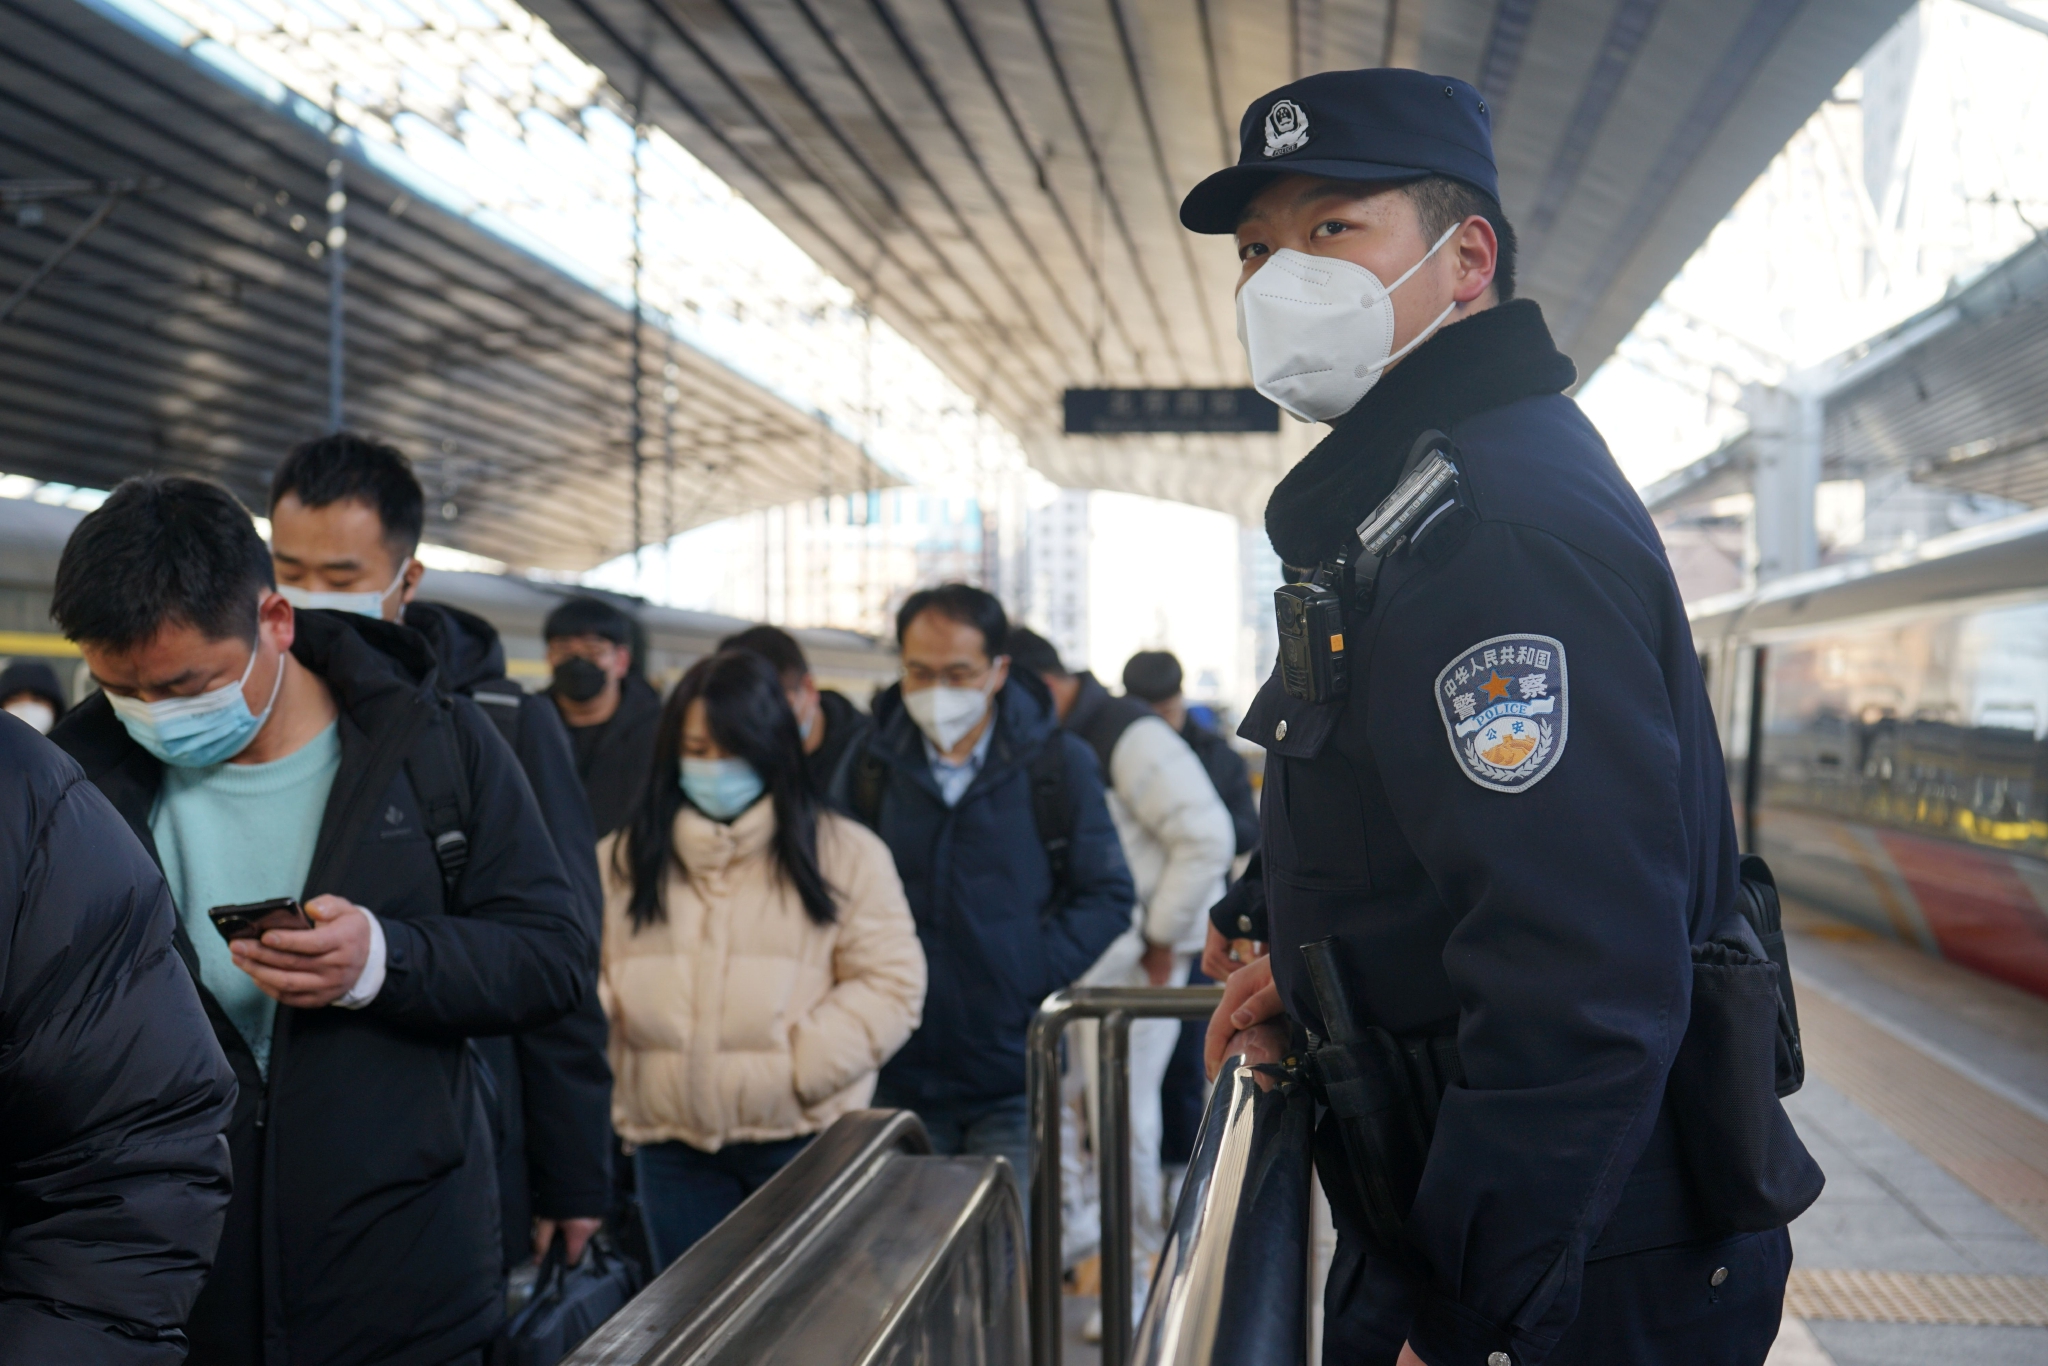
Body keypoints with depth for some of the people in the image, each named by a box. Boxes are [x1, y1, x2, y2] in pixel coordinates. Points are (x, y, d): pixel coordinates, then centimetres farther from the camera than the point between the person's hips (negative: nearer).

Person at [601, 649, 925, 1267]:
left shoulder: (847, 852, 3)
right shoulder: (621, 861, 11)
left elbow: (891, 983, -2)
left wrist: (795, 1068, -13)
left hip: (807, 1141, -2)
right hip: (674, 1147, 2)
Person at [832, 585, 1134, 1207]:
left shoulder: (1057, 764, -1)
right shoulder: (870, 765, 2)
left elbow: (1108, 895, 4)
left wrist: (1032, 979, -9)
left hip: (1012, 1084, -1)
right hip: (899, 1079, 2)